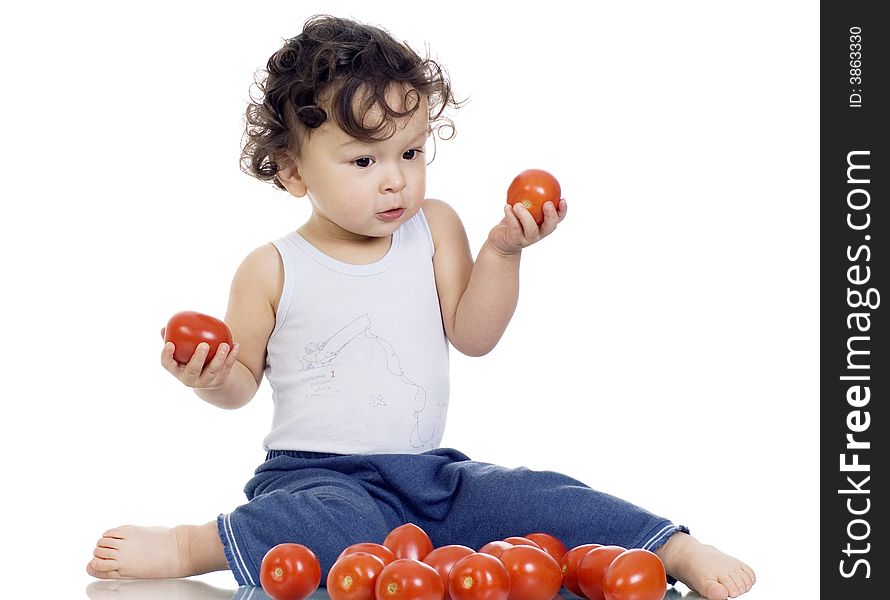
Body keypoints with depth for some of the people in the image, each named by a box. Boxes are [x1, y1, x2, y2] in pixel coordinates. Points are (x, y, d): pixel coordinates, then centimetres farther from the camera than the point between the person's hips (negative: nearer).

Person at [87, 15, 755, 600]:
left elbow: (473, 335, 1)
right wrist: (211, 378, -18)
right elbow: (243, 383, 4)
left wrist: (501, 252, -11)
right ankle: (185, 546, -30)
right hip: (316, 473, -4)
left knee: (539, 498, -16)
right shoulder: (271, 271, -3)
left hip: (428, 470, 4)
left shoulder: (435, 228, 6)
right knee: (350, 525, -37)